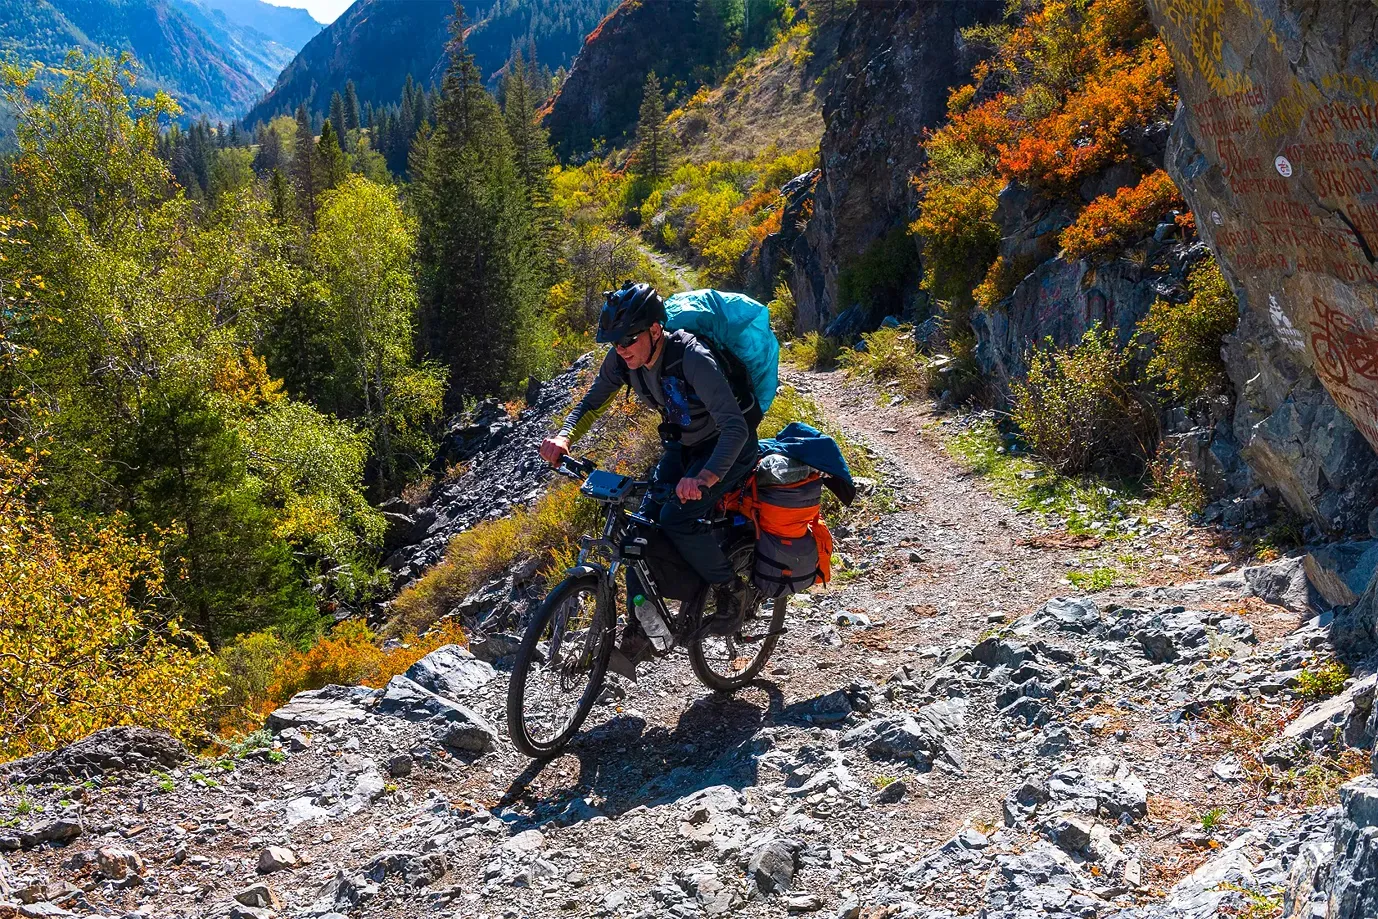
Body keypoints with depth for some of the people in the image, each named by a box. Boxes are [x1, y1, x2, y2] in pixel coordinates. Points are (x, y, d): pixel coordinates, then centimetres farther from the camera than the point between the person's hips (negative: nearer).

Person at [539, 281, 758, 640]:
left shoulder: (694, 359, -35)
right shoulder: (622, 359, -14)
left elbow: (735, 427, -41)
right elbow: (591, 403, -1)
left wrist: (704, 479, -57)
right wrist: (563, 436, -22)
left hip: (727, 447, -7)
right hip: (682, 445, 7)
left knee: (676, 518, -25)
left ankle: (731, 590, -1)